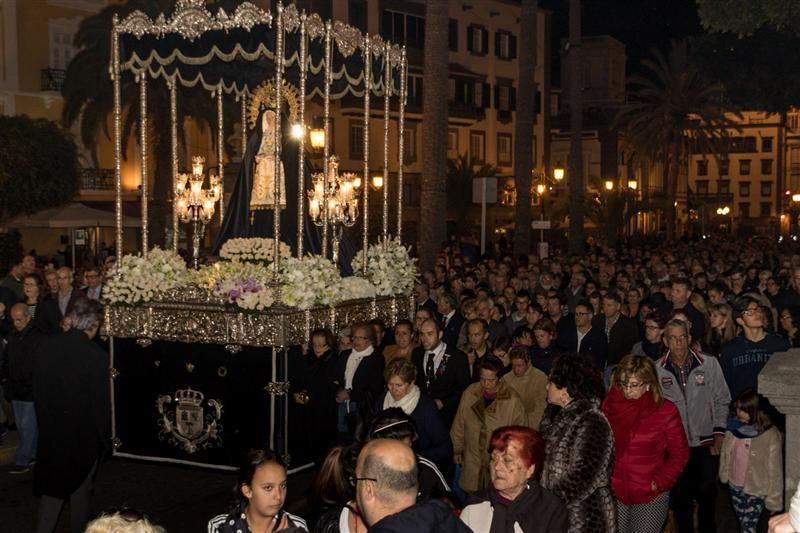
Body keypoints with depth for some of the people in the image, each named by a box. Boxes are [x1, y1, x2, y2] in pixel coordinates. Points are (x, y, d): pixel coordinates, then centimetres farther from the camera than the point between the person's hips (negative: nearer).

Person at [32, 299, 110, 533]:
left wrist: (44, 423, 13)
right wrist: (105, 440, -3)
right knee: (80, 489, 16)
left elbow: (37, 391, 0)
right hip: (83, 434, -3)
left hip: (51, 431, 3)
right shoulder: (96, 355, -21)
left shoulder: (45, 346, -8)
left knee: (52, 487, 18)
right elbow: (101, 402, -15)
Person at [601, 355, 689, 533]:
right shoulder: (610, 404, 0)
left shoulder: (666, 410, -8)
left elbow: (679, 454, -2)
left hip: (650, 497, -2)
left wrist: (660, 482, -10)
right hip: (612, 493, 3)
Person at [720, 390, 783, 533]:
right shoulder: (734, 427, -7)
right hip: (735, 486, 5)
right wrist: (724, 475, 13)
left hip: (756, 490, -4)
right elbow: (725, 454, 6)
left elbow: (775, 469, -14)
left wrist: (774, 499, -10)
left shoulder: (770, 435, -19)